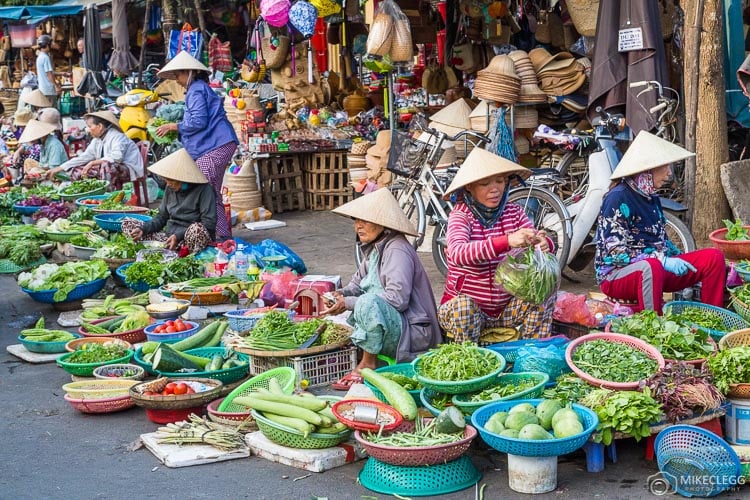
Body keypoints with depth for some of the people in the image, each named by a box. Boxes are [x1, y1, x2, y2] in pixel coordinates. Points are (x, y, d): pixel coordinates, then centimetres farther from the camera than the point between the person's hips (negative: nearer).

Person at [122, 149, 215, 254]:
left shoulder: (204, 190, -11)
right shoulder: (170, 189, 10)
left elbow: (209, 223, -17)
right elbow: (161, 217, 17)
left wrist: (179, 236, -23)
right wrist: (143, 229, -3)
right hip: (169, 237, 7)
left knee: (196, 229, -41)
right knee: (127, 224, -1)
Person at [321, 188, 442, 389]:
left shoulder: (396, 250, -19)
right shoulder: (375, 248, 11)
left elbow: (398, 298, -29)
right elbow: (358, 282, 24)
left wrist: (348, 303, -24)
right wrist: (342, 293, 0)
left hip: (413, 333, -11)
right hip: (394, 326, 11)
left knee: (369, 303, -32)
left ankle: (368, 364, -15)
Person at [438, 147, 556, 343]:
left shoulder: (514, 212, 1)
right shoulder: (461, 215, -15)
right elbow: (457, 253, -35)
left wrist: (544, 244, -34)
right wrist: (507, 241, -48)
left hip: (506, 308, 5)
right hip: (467, 307, -4)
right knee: (463, 305, -35)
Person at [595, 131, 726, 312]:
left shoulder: (651, 197, 13)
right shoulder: (618, 198, -14)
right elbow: (616, 252, -20)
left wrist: (680, 260, 4)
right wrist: (662, 261, -25)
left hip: (657, 265, 9)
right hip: (617, 274, -9)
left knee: (714, 257, -5)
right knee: (652, 268, -41)